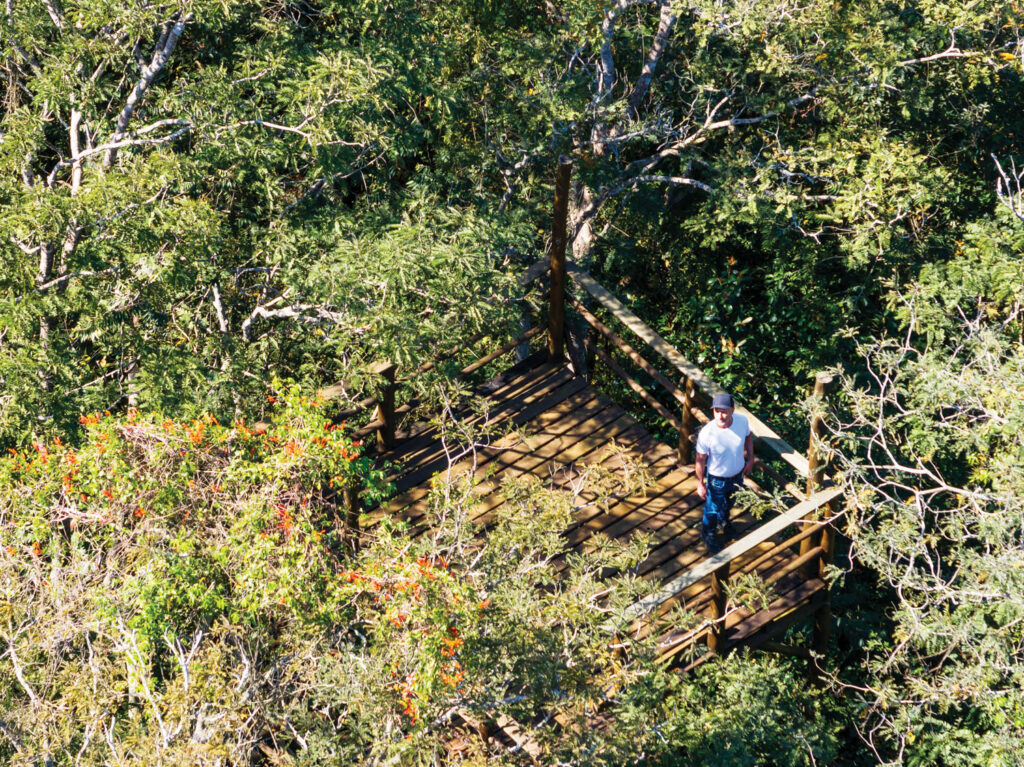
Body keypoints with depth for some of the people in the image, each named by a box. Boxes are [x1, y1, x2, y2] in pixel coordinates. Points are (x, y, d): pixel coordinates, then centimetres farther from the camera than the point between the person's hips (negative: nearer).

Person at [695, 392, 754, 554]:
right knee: (713, 510, 20)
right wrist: (700, 483, -13)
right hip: (717, 479, -4)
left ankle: (724, 522, 65)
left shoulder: (742, 420, -25)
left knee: (729, 503, 32)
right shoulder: (706, 433, -35)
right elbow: (700, 460, -20)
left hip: (738, 474, 4)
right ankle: (709, 534, 51)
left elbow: (748, 436, 0)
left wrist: (750, 459, 3)